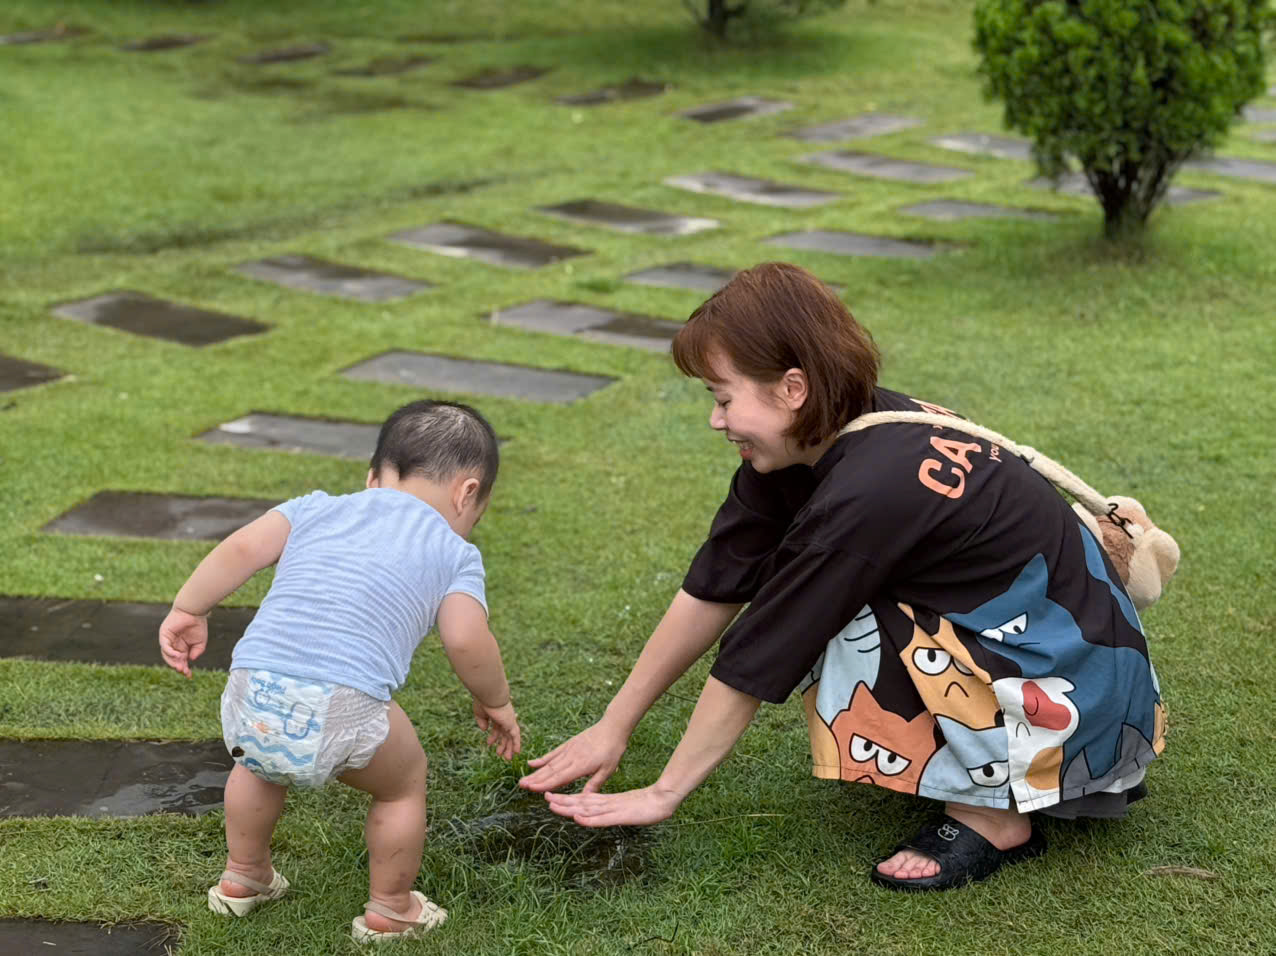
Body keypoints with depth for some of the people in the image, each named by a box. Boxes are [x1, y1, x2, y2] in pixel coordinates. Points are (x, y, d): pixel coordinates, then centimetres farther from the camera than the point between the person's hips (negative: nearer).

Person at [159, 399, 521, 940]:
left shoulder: (318, 508, 25)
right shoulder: (453, 554, 16)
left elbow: (244, 548, 10)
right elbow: (466, 641, 0)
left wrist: (188, 609, 16)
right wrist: (495, 701, 16)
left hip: (251, 692, 5)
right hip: (341, 708, -4)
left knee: (260, 765, 38)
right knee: (404, 782, 25)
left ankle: (242, 877, 53)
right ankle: (389, 911, 36)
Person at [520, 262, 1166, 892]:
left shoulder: (868, 492, -28)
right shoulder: (805, 447, -4)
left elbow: (755, 660, -20)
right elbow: (712, 591, 1)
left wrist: (663, 794, -11)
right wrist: (614, 727, 4)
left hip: (1082, 694, -9)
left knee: (849, 629, -25)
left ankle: (995, 814, -8)